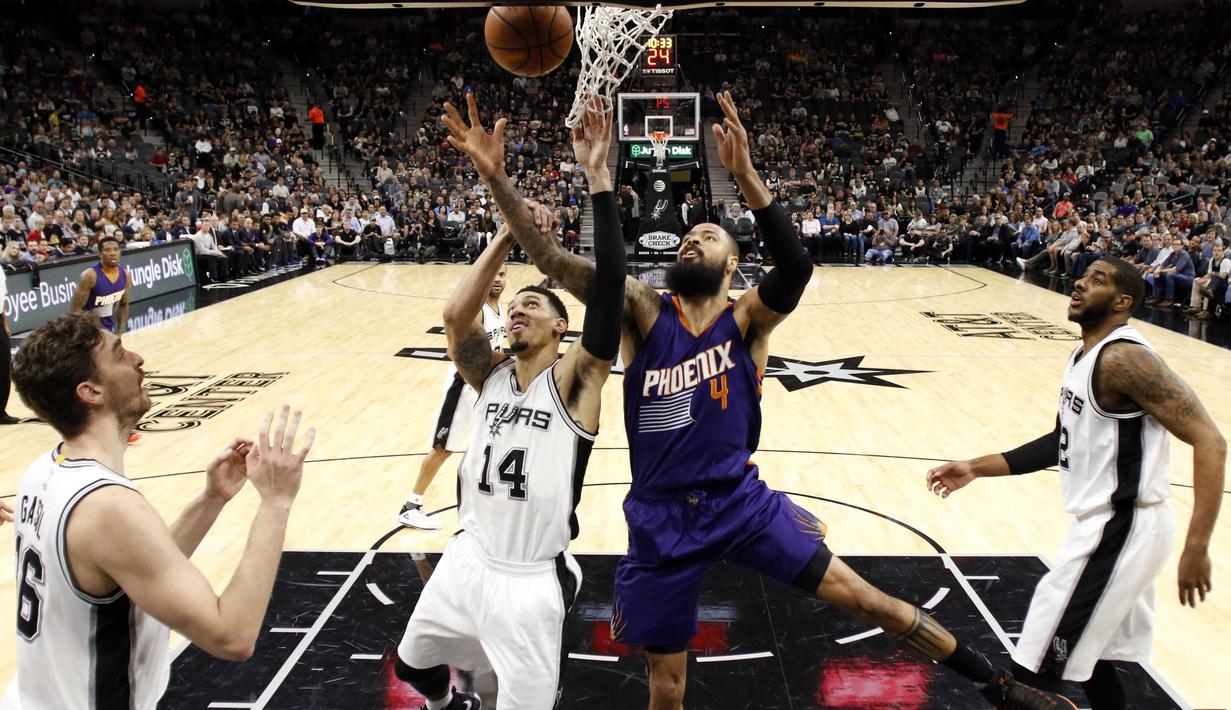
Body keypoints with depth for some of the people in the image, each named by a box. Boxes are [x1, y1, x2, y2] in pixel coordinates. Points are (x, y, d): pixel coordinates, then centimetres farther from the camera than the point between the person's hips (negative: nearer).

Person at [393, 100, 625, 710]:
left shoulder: (574, 381, -13)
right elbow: (455, 315, -21)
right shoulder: (490, 376, -1)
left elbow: (609, 283, -27)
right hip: (468, 559, 6)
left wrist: (597, 177, -31)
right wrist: (509, 228, -25)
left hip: (532, 581, -5)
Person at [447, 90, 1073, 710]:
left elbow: (796, 267, -27)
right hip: (662, 518, 1)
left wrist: (744, 174, -36)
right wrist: (494, 176, -23)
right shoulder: (643, 311, -4)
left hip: (742, 501, -1)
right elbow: (552, 259, -13)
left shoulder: (747, 318, -6)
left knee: (861, 596, -2)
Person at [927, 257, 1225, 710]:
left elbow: (1209, 442, -24)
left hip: (1121, 529, -10)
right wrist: (977, 468, 13)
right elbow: (1065, 441, 18)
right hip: (1108, 523, 10)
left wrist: (1197, 546, -30)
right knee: (1086, 656, 23)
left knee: (1036, 668, -3)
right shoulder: (1085, 355, 9)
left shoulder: (1123, 359, -20)